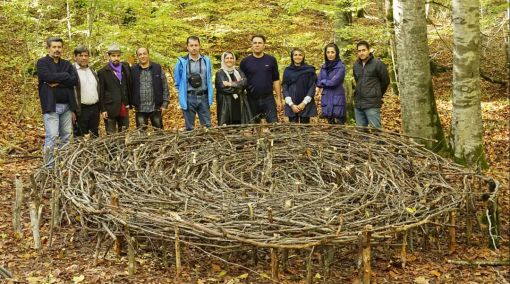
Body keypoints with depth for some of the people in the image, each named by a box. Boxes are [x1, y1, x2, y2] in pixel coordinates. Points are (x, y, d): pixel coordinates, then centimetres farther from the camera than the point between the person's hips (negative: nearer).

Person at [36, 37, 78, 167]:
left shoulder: (67, 64, 15)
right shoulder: (42, 63, 1)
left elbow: (75, 80, -1)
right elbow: (48, 77, -18)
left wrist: (57, 82, -12)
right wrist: (65, 76, -7)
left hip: (66, 106, 5)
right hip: (51, 106, -5)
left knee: (67, 136, 8)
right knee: (52, 136, -11)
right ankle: (49, 167, -4)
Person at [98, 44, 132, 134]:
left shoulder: (125, 67, 8)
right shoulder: (103, 72, -3)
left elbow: (129, 86, 12)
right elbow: (101, 93, -4)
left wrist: (129, 102, 5)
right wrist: (102, 110, -9)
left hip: (124, 107, 4)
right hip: (110, 108, -4)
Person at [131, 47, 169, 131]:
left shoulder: (157, 68, 2)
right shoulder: (133, 70, 3)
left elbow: (165, 86, 3)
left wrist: (164, 103, -2)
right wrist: (130, 103, 0)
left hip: (155, 107, 0)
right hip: (140, 109, 1)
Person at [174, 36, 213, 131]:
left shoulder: (206, 60, 6)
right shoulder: (182, 62, -3)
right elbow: (177, 80, 6)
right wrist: (182, 93, 7)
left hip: (203, 97, 2)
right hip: (189, 98, -2)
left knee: (207, 125, 5)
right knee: (190, 127, 6)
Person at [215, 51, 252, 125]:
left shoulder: (238, 71, 15)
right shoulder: (220, 73, 2)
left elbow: (244, 82, -3)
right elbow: (223, 87, -13)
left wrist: (231, 84, -13)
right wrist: (238, 86, -6)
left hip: (240, 105, 4)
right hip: (226, 105, -4)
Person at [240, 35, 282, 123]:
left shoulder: (271, 60, 2)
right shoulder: (245, 62, 2)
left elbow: (276, 80, 6)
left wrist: (279, 99, 1)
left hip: (268, 99, -1)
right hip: (252, 100, 1)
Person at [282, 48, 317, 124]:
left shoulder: (309, 70, 3)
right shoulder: (287, 71, 8)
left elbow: (312, 87, -1)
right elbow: (284, 88, 4)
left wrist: (304, 103, -10)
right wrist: (291, 104, -7)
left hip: (306, 105, -1)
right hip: (292, 105, 1)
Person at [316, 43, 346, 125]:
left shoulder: (340, 66, -6)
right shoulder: (324, 67, 13)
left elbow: (334, 82, -16)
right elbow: (318, 82, 7)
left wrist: (322, 83, 0)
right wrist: (320, 87, -14)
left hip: (337, 100, -5)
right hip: (326, 101, 5)